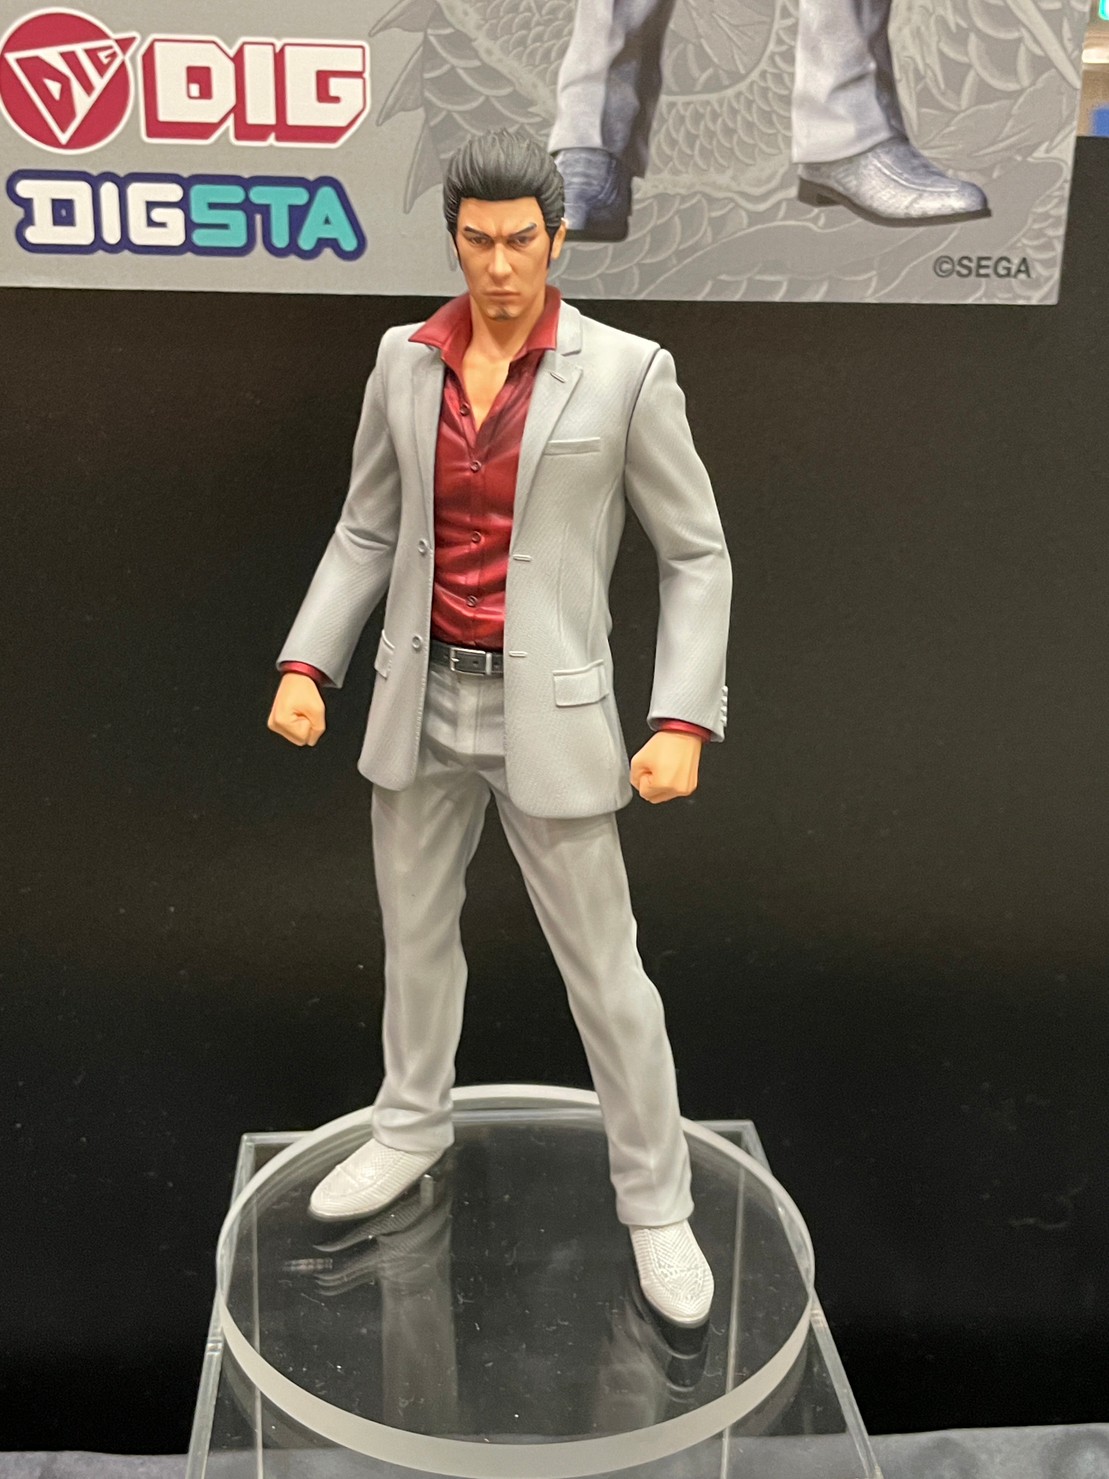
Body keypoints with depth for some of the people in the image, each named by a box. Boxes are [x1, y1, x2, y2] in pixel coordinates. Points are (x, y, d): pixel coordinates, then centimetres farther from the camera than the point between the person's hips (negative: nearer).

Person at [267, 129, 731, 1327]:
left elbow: (695, 556, -6)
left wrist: (685, 720, -16)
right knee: (415, 933, 20)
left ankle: (654, 1201, 25)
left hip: (547, 712, -4)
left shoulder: (626, 372, -10)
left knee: (603, 970, 5)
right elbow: (367, 533, 9)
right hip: (421, 701, 4)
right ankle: (413, 1125, 46)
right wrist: (307, 664, -3)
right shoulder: (404, 360, 2)